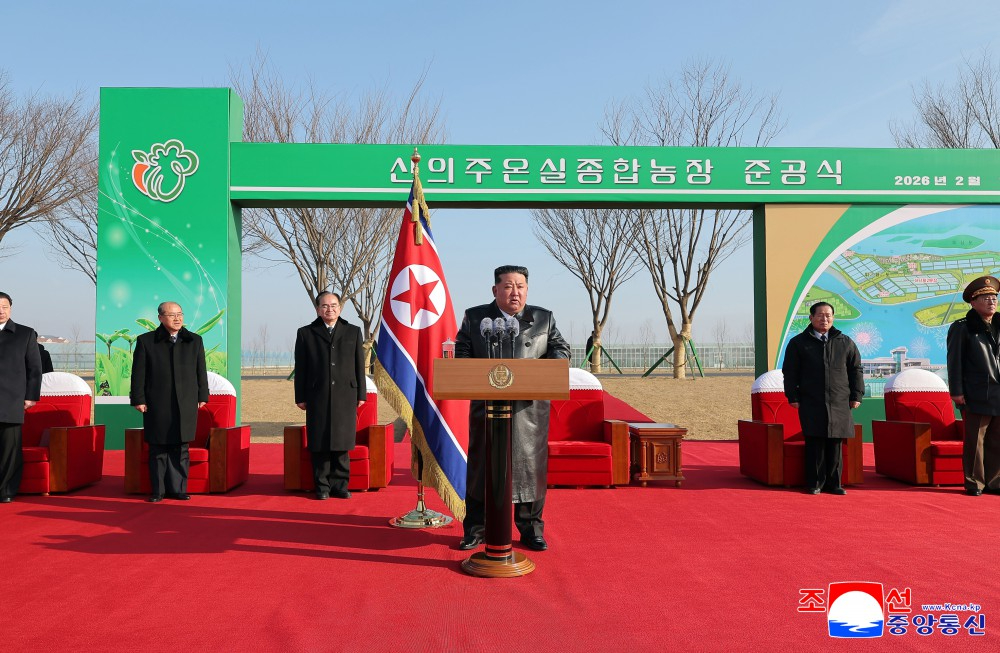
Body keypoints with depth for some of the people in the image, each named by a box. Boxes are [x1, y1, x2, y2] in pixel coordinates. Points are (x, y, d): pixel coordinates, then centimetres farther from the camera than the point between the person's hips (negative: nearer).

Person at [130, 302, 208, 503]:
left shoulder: (195, 341, 10)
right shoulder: (146, 341, 3)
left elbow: (201, 371, 12)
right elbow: (138, 373, 1)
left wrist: (202, 396, 8)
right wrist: (138, 399, -4)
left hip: (186, 405, 2)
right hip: (157, 405, -2)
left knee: (181, 448, 4)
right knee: (158, 449, 3)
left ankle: (178, 489, 12)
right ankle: (158, 490, 12)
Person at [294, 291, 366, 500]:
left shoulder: (353, 332, 12)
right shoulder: (305, 334, 8)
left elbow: (359, 366, 10)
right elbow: (300, 368, 6)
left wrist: (361, 394, 5)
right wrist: (300, 397, 1)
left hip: (345, 396, 1)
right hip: (317, 397, 0)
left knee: (342, 443, 3)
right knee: (319, 444, 2)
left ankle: (340, 485, 11)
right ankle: (322, 486, 10)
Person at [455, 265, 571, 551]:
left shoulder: (544, 318, 10)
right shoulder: (474, 317, 8)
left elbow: (561, 348, 8)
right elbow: (461, 353, 6)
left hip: (529, 408, 1)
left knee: (531, 465, 5)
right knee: (481, 466, 7)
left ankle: (531, 529, 18)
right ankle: (475, 529, 18)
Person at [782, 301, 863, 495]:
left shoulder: (845, 343, 11)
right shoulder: (798, 343, 6)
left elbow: (856, 370, 13)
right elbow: (790, 372, 5)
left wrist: (856, 396, 6)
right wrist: (793, 397, -2)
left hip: (839, 404, 2)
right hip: (811, 404, -1)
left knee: (835, 444, 3)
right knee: (814, 444, -2)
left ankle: (833, 483, 13)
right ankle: (814, 483, 7)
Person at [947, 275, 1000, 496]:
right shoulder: (961, 328, 1)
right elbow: (955, 362, -4)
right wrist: (957, 391, -10)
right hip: (976, 397, -5)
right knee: (975, 442, 0)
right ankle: (974, 482, 8)